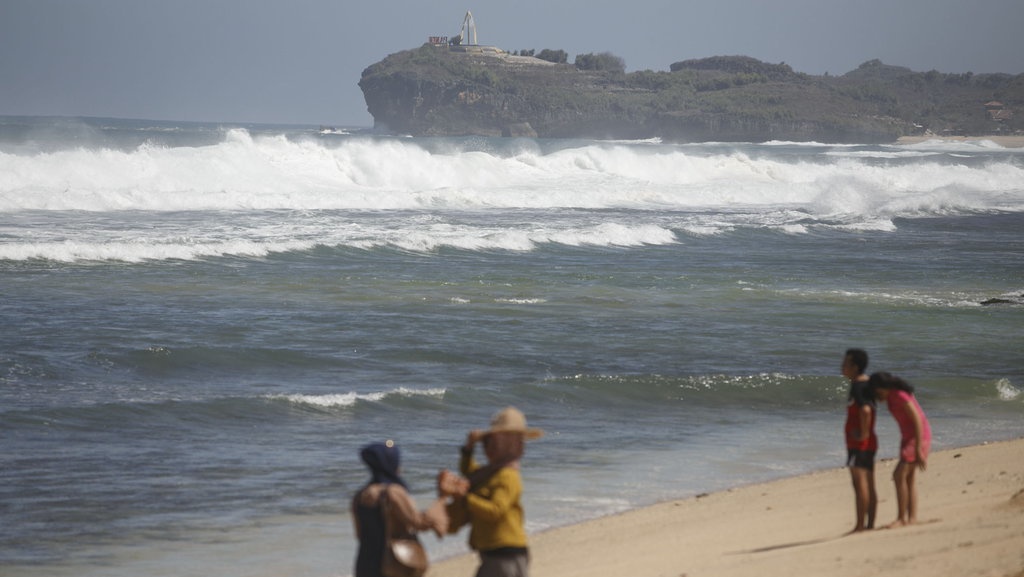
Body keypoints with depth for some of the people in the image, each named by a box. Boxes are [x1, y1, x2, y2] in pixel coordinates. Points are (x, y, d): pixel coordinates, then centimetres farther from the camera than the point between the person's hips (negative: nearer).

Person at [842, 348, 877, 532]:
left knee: (860, 484, -10)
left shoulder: (857, 387, -16)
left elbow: (865, 410, -32)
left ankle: (860, 525, -12)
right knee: (869, 486, 11)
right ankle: (870, 524, 14)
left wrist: (863, 433, -21)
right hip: (869, 443, 10)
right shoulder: (866, 384, 14)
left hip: (859, 443, -10)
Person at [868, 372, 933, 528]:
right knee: (908, 477, 10)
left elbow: (918, 421, -23)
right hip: (908, 436, 10)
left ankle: (901, 518, -10)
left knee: (899, 475, -14)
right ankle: (912, 517, 12)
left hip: (919, 436, -10)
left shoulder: (901, 397, -24)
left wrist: (918, 450, -23)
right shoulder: (891, 396, 4)